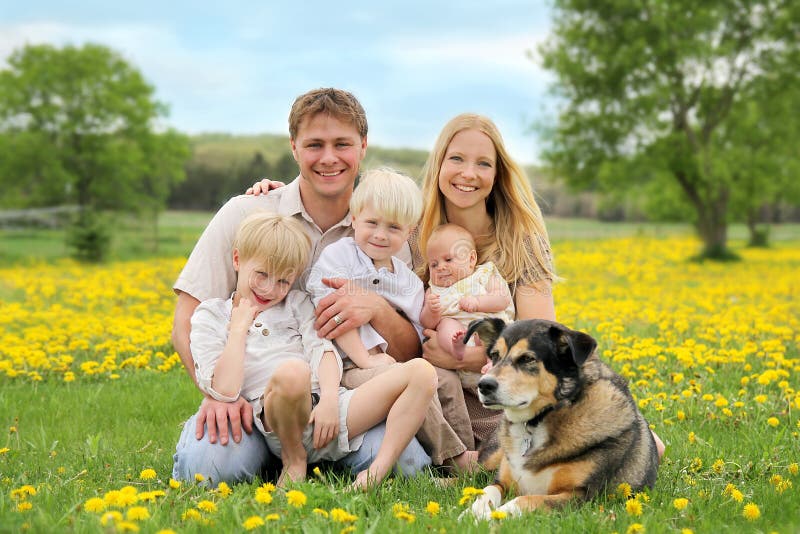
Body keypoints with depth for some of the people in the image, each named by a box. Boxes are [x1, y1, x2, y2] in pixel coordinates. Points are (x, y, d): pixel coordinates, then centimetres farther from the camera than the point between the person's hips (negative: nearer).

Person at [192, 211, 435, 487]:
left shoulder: (297, 303, 25)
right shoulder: (210, 317, 13)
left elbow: (323, 350, 7)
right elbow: (225, 391, -3)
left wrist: (330, 399, -12)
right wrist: (239, 328, 1)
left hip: (328, 410, 5)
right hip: (277, 421, -5)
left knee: (422, 372, -12)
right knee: (293, 371, -41)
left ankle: (378, 470, -25)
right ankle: (294, 460, -13)